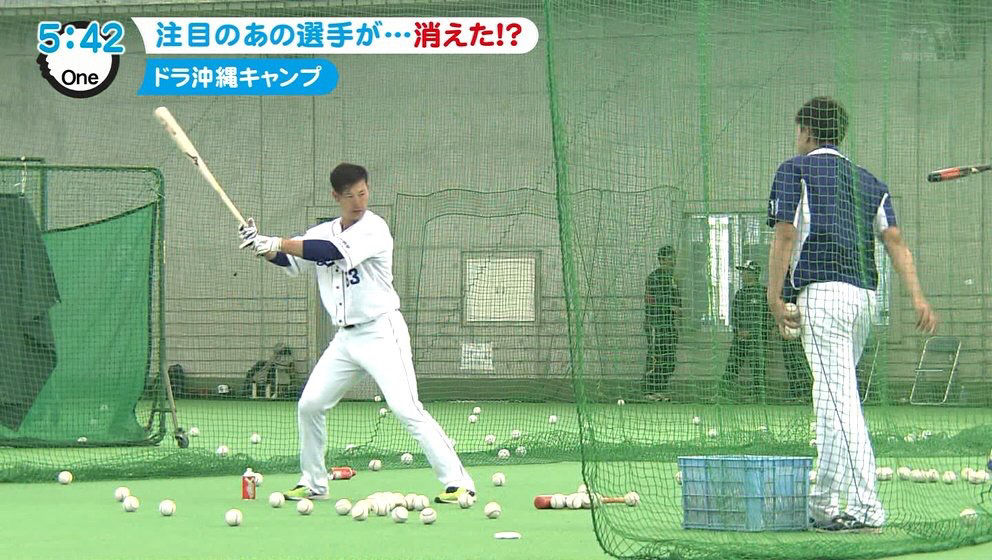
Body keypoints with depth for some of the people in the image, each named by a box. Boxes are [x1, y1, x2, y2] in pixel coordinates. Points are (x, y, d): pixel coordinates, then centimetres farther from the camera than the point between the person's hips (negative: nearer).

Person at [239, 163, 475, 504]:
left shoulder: (374, 229, -12)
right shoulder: (323, 233, 10)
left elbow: (335, 252, -27)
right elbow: (290, 261, 4)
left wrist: (279, 243, -28)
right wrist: (262, 246, -17)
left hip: (381, 333, -7)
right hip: (345, 338, 7)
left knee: (406, 409, -17)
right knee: (309, 406, 7)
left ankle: (457, 481, -18)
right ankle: (313, 483, 22)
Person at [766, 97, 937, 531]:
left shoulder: (795, 171, 7)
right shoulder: (868, 181, 23)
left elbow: (785, 235, -5)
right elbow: (894, 240, 9)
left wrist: (774, 298, -5)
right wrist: (917, 297, 0)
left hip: (823, 291, -7)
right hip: (865, 292, 7)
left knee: (840, 398, -13)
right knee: (833, 397, 15)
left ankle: (866, 507, -21)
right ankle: (823, 504, 19)